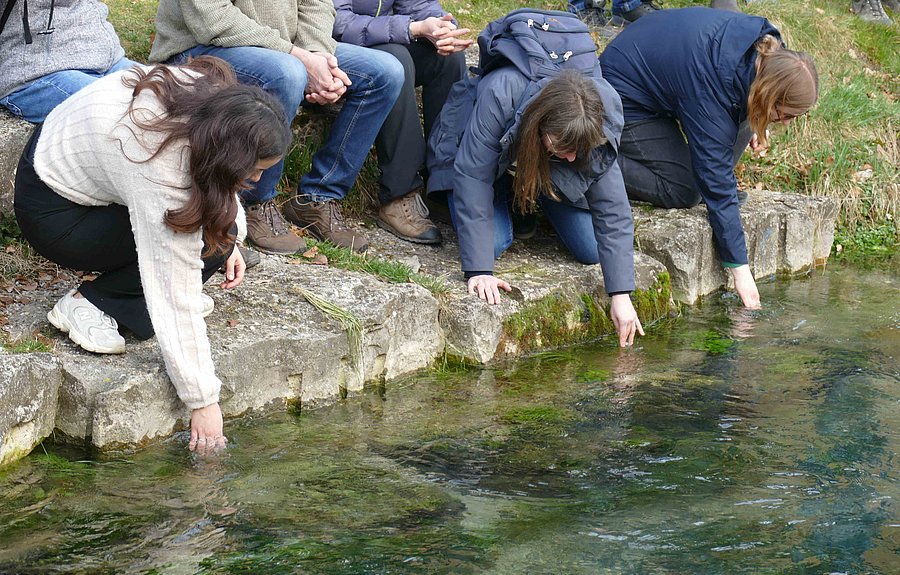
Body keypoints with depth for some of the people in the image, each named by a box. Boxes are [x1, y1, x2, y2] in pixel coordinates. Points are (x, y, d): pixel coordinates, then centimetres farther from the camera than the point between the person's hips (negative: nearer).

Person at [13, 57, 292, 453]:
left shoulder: (212, 92, -19)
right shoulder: (162, 172, -38)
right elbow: (177, 301, -32)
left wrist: (232, 234, -3)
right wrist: (202, 401, -27)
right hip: (53, 213, -8)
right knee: (209, 242, -20)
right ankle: (91, 303, -10)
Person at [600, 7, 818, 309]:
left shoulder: (766, 45, -17)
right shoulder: (710, 91, -36)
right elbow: (717, 186, -32)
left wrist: (756, 124, 5)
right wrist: (739, 268, -29)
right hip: (628, 100, -8)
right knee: (684, 192, -16)